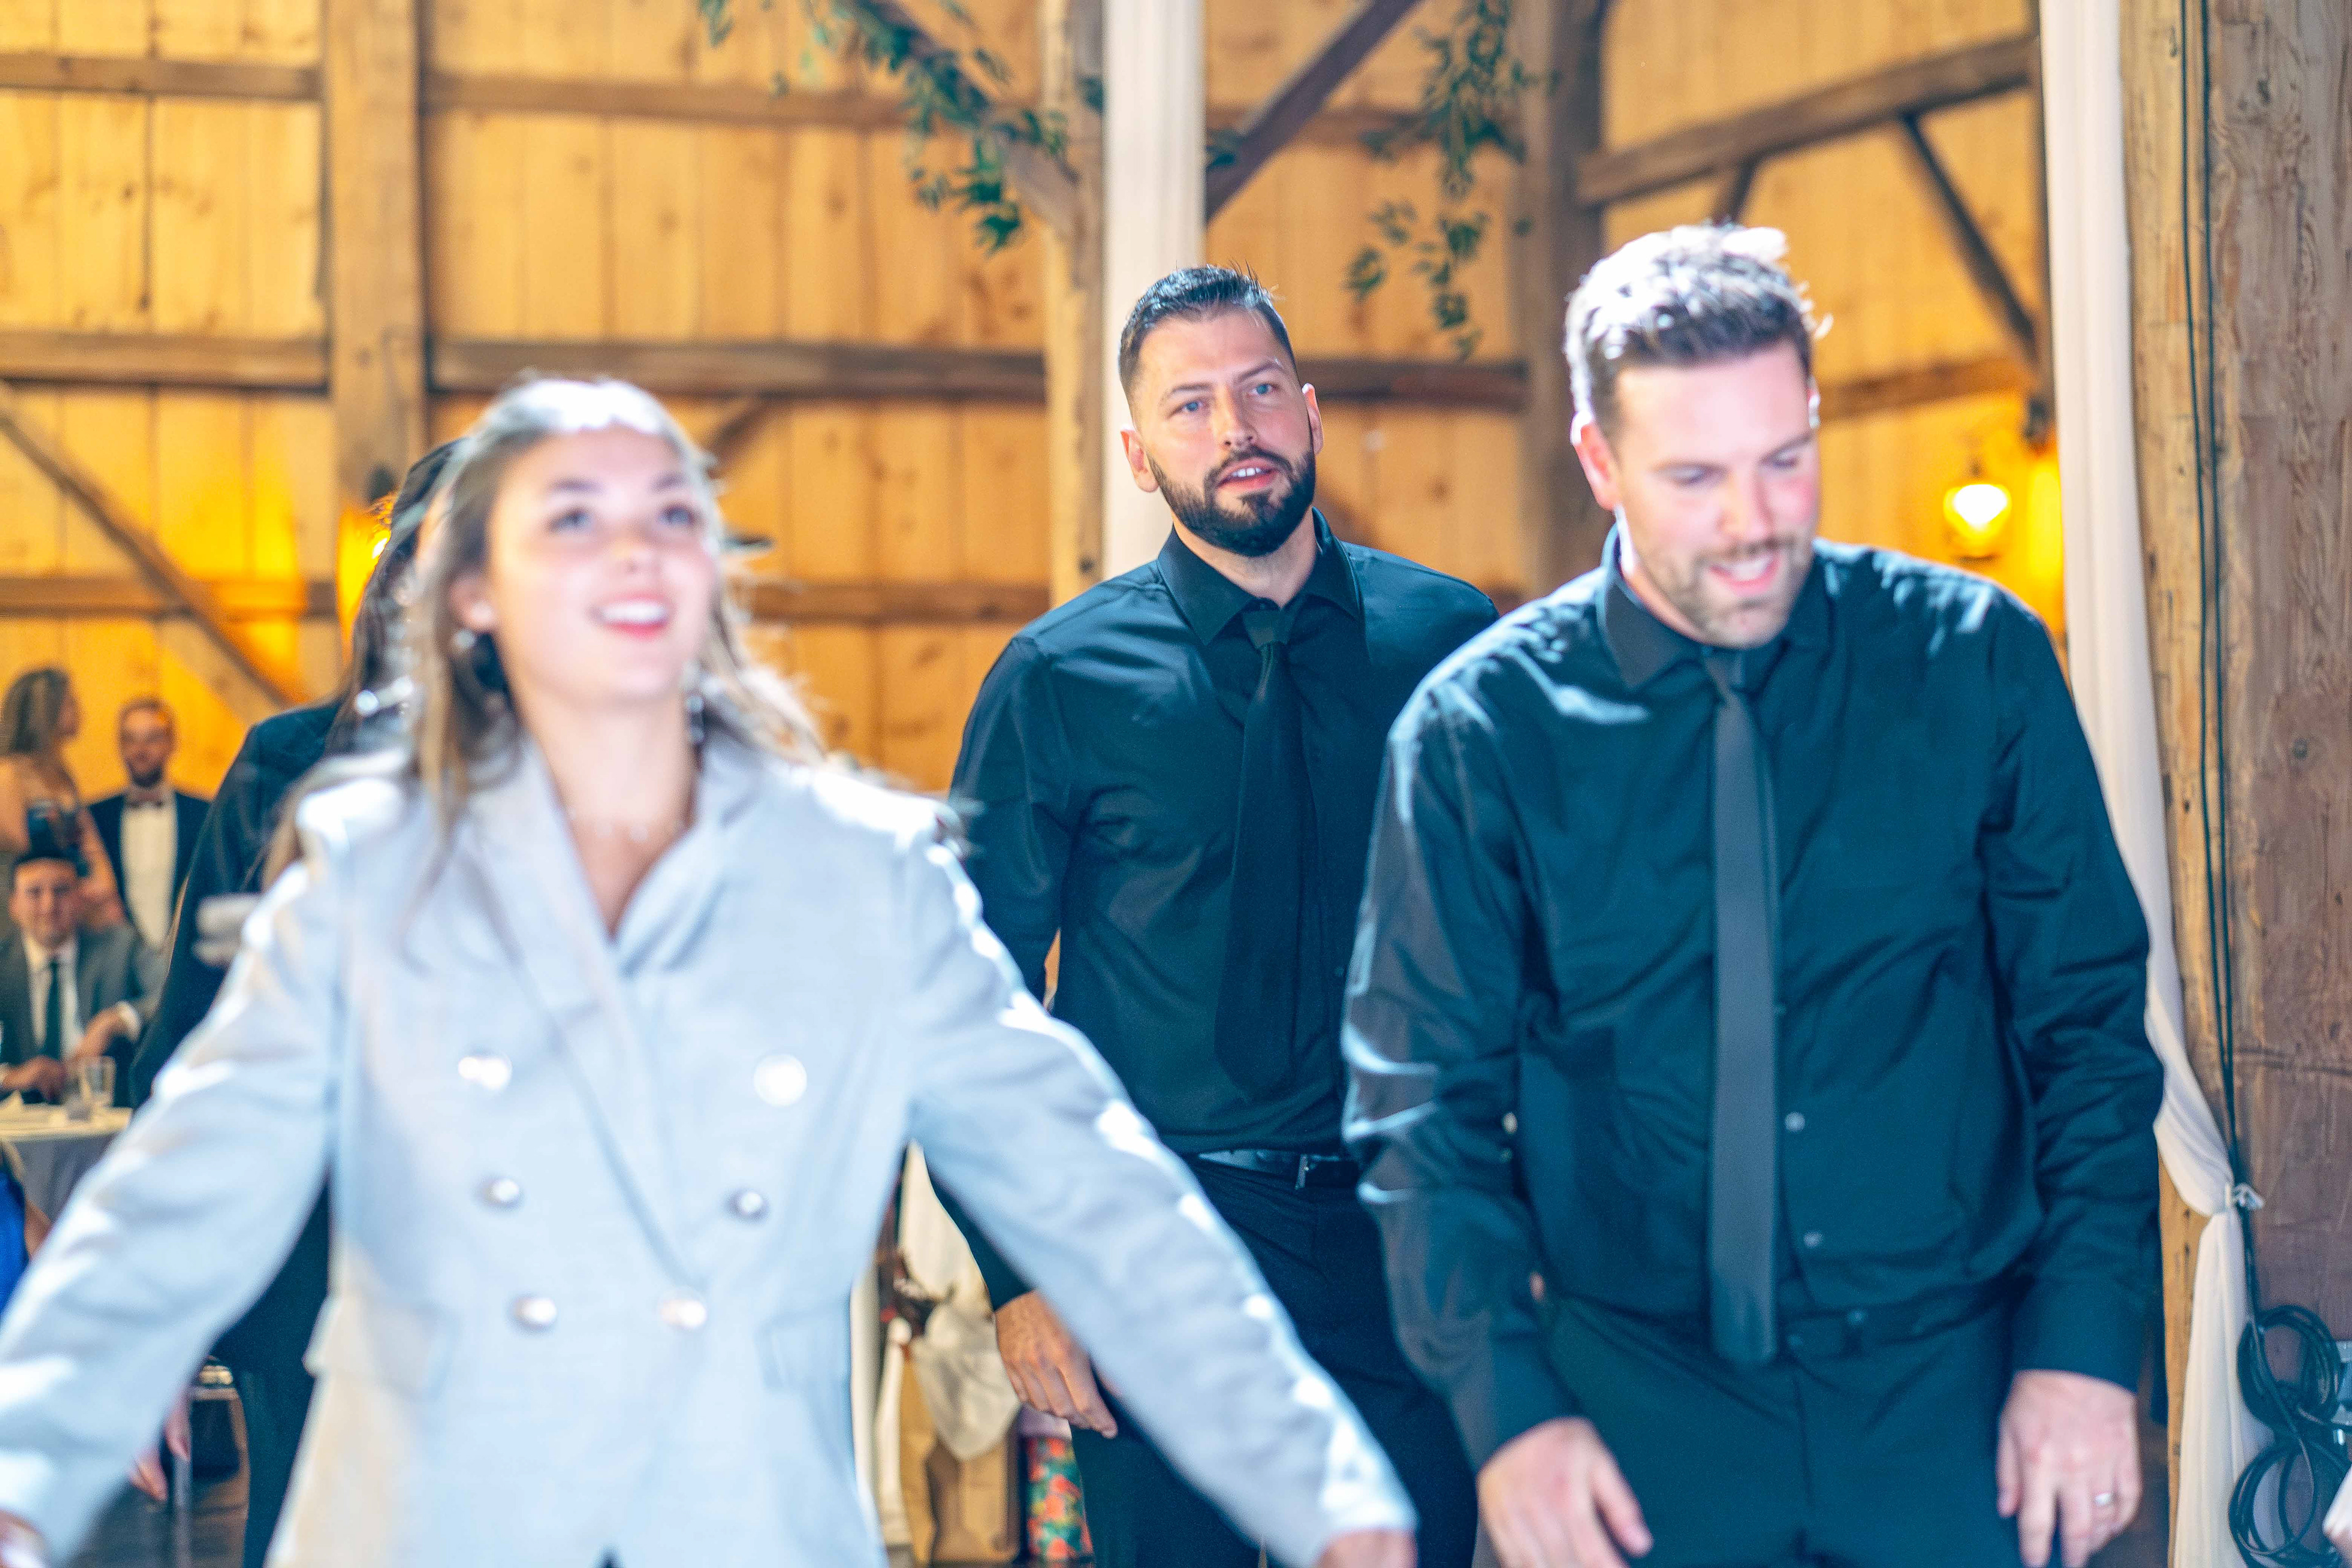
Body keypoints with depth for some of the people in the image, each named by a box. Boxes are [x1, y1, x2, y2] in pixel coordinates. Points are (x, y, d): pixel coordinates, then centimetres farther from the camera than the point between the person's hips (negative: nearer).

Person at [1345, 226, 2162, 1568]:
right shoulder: (1481, 731, -5)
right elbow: (1425, 1099, -2)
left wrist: (2086, 1345, -6)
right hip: (1644, 1416, 0)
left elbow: (2089, 1018, 2)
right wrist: (1508, 1405, -12)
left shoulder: (1977, 661, -2)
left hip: (1960, 1398, 1)